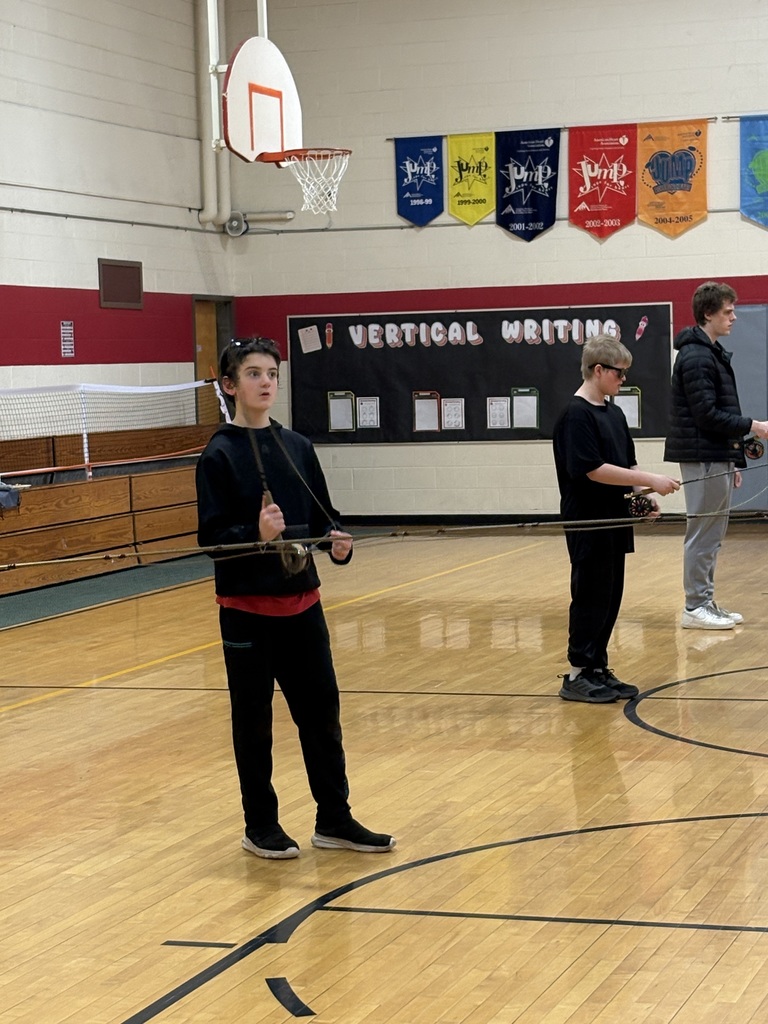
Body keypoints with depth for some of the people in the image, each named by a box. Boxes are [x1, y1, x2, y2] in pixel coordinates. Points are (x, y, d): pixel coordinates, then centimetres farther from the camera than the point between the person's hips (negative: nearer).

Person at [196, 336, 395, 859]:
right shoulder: (220, 455, -8)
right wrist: (256, 534, -29)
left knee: (322, 709, 9)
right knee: (254, 720, 6)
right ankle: (261, 826, 19)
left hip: (302, 601, 5)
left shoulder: (298, 447, 6)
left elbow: (324, 516, 11)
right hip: (247, 607, -5)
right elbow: (212, 537, -12)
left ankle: (334, 819, 21)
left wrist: (339, 542, -9)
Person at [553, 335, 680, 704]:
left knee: (610, 598, 11)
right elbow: (593, 469, -22)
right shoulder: (576, 415, -14)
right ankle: (577, 675, 5)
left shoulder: (614, 413, 13)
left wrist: (642, 496, 0)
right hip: (587, 523, -8)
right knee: (591, 597, -3)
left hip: (613, 521, 8)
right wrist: (649, 480, -21)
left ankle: (598, 669, 19)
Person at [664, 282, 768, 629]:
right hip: (703, 458, -10)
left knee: (712, 535, 12)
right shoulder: (696, 357, -15)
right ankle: (695, 608, 0)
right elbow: (707, 415, -20)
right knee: (702, 533, -5)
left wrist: (732, 461, 18)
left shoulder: (712, 353, 16)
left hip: (716, 458, 10)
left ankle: (706, 603, 18)